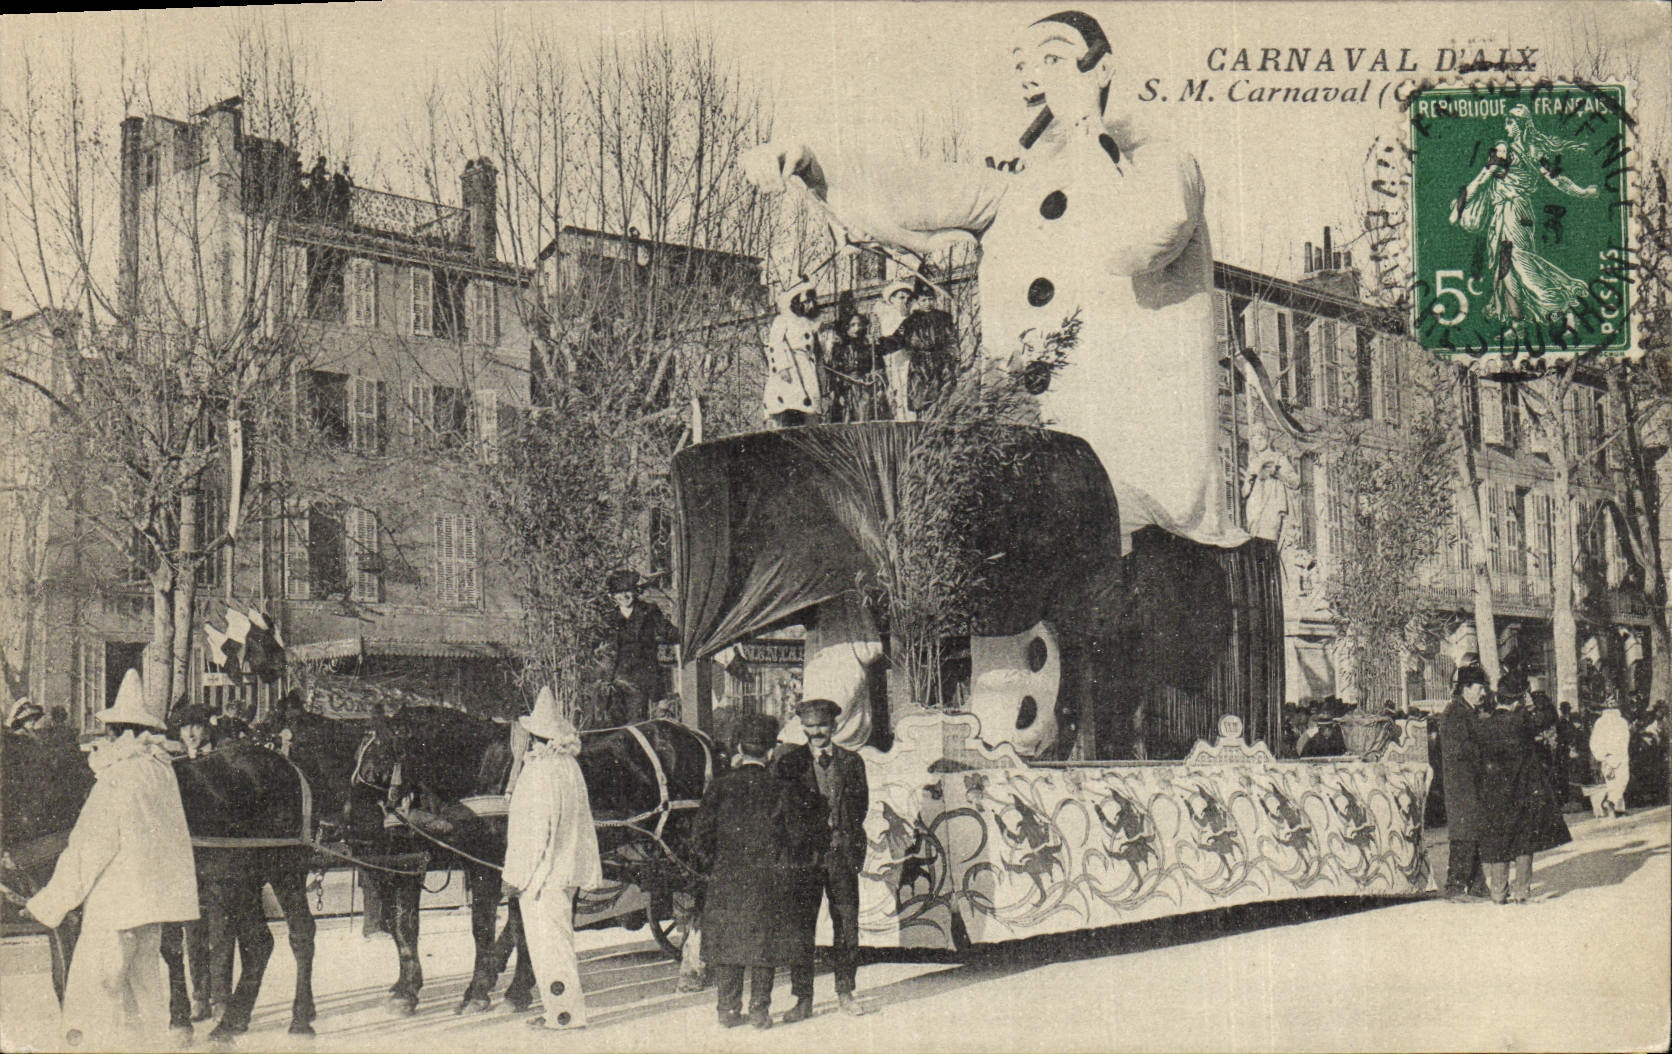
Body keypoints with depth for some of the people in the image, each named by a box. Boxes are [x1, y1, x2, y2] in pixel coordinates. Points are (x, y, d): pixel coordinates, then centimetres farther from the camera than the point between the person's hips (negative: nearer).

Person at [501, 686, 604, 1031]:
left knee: (547, 941, -2)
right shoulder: (570, 766, 8)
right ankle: (565, 1007, 23)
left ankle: (565, 1012, 1)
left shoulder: (538, 771, -17)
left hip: (541, 873, -9)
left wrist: (516, 876, -15)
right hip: (567, 869, 9)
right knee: (560, 940, 16)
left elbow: (535, 829, -19)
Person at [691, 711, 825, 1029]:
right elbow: (799, 838, -5)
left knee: (726, 945, 11)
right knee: (764, 946, 8)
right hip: (767, 883, -1)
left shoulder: (720, 788, -3)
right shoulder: (782, 790, -7)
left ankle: (728, 1009, 14)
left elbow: (700, 838, -1)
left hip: (725, 883, 1)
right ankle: (759, 1009, 10)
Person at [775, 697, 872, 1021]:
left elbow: (860, 806, 10)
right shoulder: (790, 762, 6)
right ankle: (803, 999, 4)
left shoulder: (851, 762, 10)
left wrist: (849, 841, 0)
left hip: (842, 851, 1)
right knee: (801, 926, -1)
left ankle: (845, 990, 18)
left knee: (847, 924, 5)